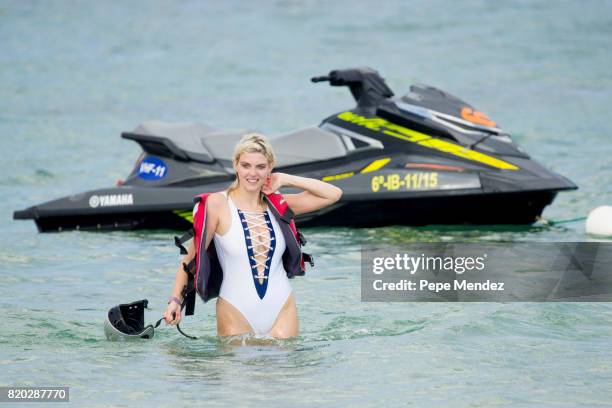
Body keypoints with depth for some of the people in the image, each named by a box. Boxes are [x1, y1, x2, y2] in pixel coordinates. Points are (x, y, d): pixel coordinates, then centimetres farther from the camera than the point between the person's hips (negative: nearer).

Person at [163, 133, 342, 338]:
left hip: (282, 312, 3)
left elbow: (333, 194, 7)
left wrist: (286, 180, 2)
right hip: (236, 314, -3)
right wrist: (175, 299, -12)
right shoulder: (217, 204, -5)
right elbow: (192, 255, -3)